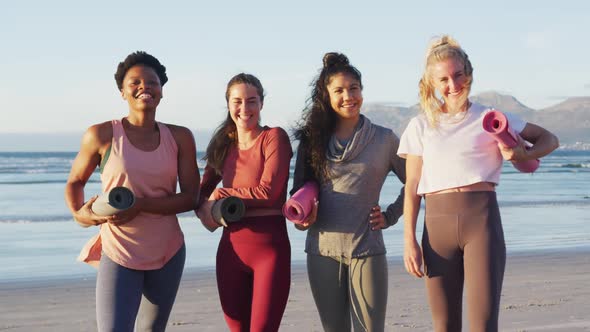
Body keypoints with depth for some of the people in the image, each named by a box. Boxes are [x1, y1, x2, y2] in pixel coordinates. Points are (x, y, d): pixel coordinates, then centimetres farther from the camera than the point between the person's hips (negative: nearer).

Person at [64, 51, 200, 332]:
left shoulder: (180, 138, 0)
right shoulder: (102, 135, -6)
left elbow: (191, 197, -5)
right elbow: (75, 182, 8)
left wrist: (141, 206, -18)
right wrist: (79, 214, -13)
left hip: (168, 254, 3)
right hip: (119, 253, -3)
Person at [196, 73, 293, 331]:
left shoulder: (274, 137, -4)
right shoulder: (223, 145, 12)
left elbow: (269, 191, -15)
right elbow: (202, 191, 20)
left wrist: (220, 195, -6)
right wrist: (205, 211, -3)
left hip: (270, 246, -5)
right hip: (231, 248, 5)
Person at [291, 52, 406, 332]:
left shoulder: (384, 139, 4)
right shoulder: (313, 139, 8)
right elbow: (299, 189, 15)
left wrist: (390, 216, 2)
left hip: (366, 250, -2)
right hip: (322, 250, 2)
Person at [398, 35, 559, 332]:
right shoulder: (421, 125, 11)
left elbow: (549, 139, 17)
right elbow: (412, 187, 8)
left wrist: (524, 154, -5)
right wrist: (409, 240, 0)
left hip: (482, 218, -1)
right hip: (438, 223, 2)